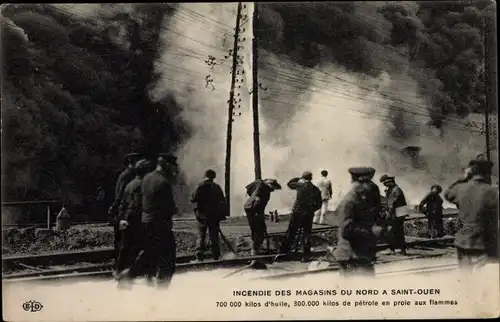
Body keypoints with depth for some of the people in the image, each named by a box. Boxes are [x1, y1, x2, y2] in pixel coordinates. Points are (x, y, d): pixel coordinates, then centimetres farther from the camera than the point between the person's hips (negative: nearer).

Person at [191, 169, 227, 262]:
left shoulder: (200, 186, -6)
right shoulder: (217, 187, 1)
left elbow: (193, 199, -10)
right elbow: (222, 201, 3)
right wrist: (222, 215, 9)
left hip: (202, 215, -1)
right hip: (215, 216, 1)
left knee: (201, 235, 7)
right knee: (214, 236, 8)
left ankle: (200, 254, -4)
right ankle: (216, 255, 7)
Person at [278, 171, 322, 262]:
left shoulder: (300, 185, -3)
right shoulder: (316, 190, 2)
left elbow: (289, 184, 15)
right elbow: (318, 205, 3)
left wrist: (299, 179, 23)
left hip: (297, 213, -1)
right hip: (309, 215, 1)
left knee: (290, 234, 7)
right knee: (306, 235, 8)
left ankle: (283, 252, 11)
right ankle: (306, 255, 9)